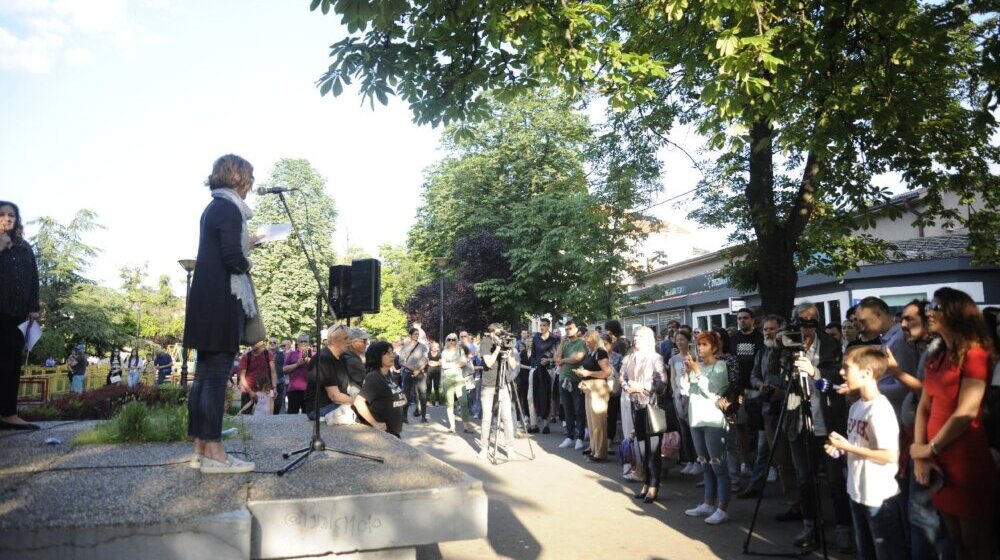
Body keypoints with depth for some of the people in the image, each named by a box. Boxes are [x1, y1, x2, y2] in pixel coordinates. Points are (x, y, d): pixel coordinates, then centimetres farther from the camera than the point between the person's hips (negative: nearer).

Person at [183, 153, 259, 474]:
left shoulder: (213, 207, 18)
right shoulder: (229, 207, -11)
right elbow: (233, 259, -21)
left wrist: (246, 244, 18)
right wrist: (247, 263, -1)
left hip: (207, 301, 10)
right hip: (222, 303, -10)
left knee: (205, 375, 10)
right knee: (217, 376, -7)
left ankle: (200, 449, 16)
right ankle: (214, 454, -3)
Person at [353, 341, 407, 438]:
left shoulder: (387, 376, 9)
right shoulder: (373, 378, -16)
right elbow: (358, 402, -26)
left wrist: (400, 397, 6)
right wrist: (375, 423, -23)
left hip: (393, 430, 9)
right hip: (381, 431, -9)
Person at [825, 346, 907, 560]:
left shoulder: (880, 409, -20)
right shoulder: (856, 406, 6)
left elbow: (890, 456, -24)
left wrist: (848, 447, -21)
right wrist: (840, 449, -1)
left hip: (881, 499, -9)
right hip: (858, 494, 9)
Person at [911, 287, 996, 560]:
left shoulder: (974, 353, -11)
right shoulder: (936, 358, 12)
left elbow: (967, 412, -17)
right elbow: (924, 407, 9)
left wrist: (930, 449, -9)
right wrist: (920, 456, -2)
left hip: (966, 462, -7)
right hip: (939, 463, 7)